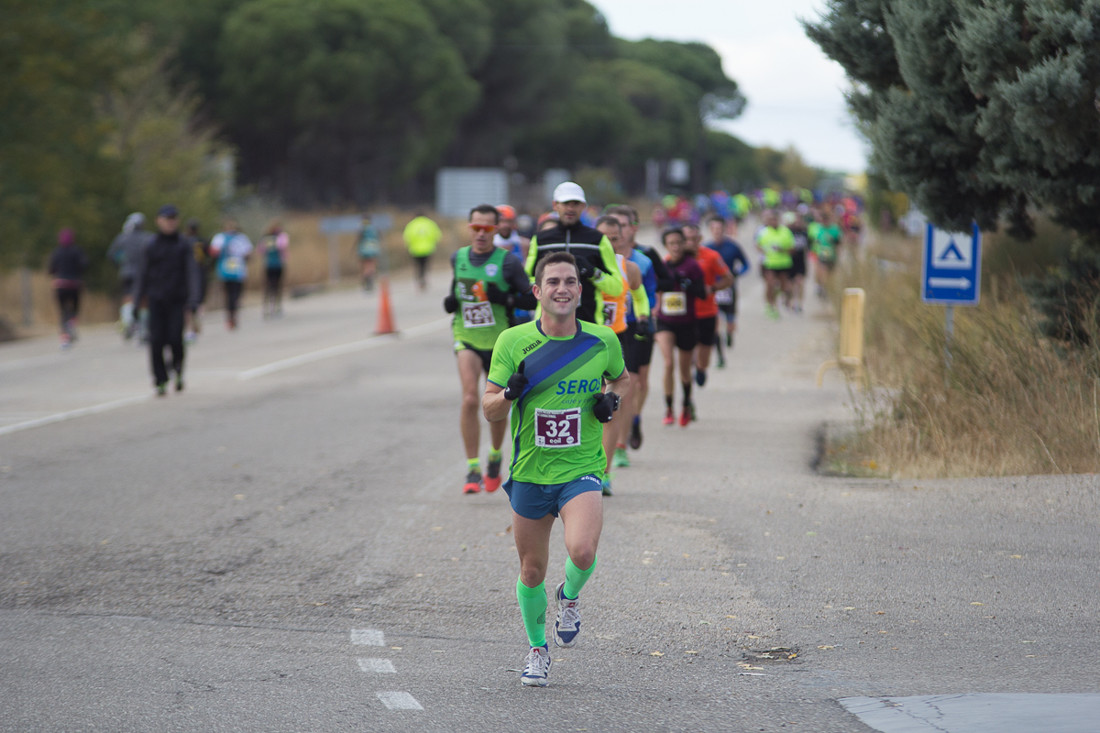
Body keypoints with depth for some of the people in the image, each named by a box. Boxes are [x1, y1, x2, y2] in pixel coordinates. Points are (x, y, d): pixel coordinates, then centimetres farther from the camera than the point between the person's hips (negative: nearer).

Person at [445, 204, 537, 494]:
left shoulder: (508, 261, -7)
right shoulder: (458, 258, 5)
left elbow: (532, 299, -8)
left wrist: (506, 299, -24)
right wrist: (450, 302, 2)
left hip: (499, 341, -1)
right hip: (467, 339, 1)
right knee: (469, 399, -18)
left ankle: (495, 457, 38)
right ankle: (472, 469, -15)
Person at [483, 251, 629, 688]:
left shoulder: (602, 341, -3)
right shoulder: (513, 342, -5)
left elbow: (620, 377, 19)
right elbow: (489, 410, -2)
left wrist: (612, 399, -3)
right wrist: (510, 393, -24)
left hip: (582, 470, -1)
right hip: (529, 472, 1)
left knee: (582, 551, -25)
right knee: (532, 571, 9)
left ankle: (570, 596, 11)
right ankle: (538, 649, 34)